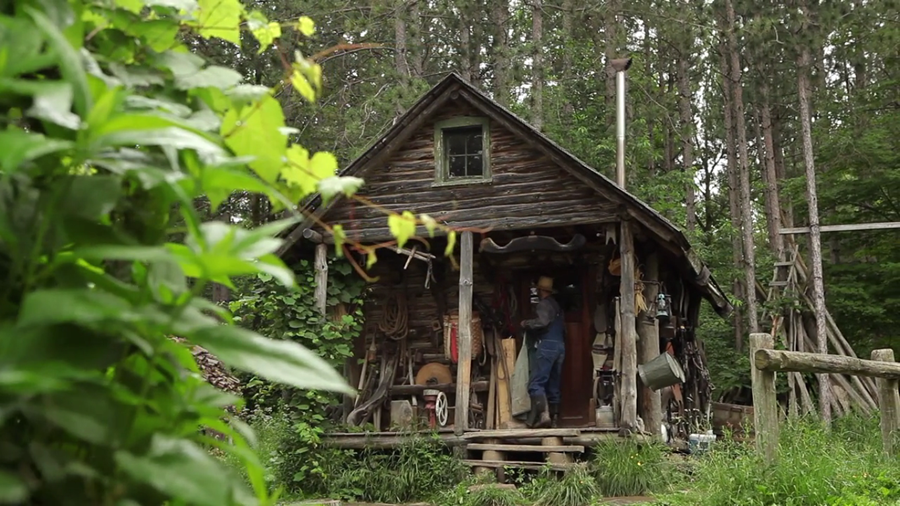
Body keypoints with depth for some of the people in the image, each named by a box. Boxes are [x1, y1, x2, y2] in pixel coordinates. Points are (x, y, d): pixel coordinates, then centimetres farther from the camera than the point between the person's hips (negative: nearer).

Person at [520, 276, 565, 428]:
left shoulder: (543, 304, -4)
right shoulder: (557, 306, 22)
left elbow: (542, 322, -21)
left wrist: (526, 324, -6)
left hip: (547, 346, -9)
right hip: (560, 346, 9)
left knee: (536, 383, -12)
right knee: (553, 384, 10)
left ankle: (543, 414, -25)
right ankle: (554, 417, 7)